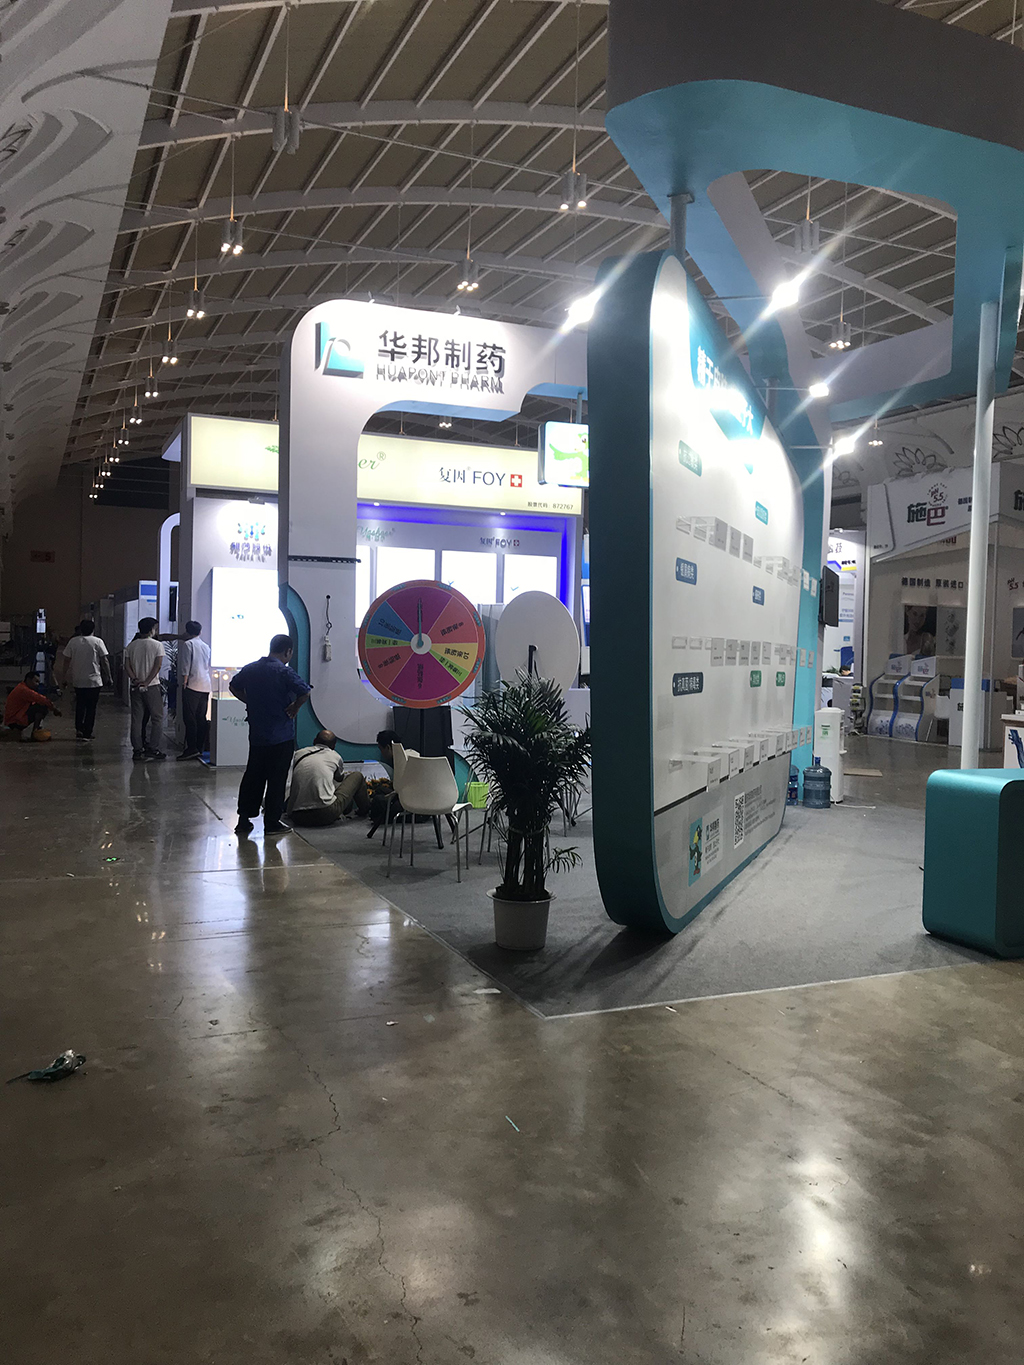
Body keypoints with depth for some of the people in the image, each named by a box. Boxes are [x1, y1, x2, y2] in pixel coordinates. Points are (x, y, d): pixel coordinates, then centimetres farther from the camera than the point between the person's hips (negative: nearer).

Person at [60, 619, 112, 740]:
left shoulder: (73, 641, 1)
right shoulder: (97, 642, -5)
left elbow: (66, 661, 2)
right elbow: (104, 661, -6)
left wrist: (63, 679, 10)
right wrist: (108, 678, 1)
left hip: (77, 680, 3)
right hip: (94, 680, -3)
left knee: (80, 705, 20)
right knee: (91, 707, 5)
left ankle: (79, 728, 12)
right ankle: (87, 733, 5)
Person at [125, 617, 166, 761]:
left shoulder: (131, 646, 7)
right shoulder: (157, 645, -5)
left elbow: (127, 665, 0)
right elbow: (158, 666, -13)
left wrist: (135, 679, -6)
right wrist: (147, 682, -13)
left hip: (135, 687, 4)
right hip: (152, 687, -4)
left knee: (137, 719, 7)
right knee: (157, 718, 5)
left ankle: (137, 750, 8)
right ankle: (153, 749, 0)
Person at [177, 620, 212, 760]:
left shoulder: (187, 644, -4)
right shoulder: (206, 646, 15)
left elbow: (185, 666, -11)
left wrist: (184, 681, -6)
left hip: (193, 685, -7)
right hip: (206, 686, 7)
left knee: (189, 717, -7)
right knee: (201, 718, 10)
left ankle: (192, 748, -11)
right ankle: (201, 747, 11)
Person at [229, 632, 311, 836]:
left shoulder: (250, 668, 5)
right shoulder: (284, 672, -16)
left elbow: (234, 686, 20)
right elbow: (305, 692, -25)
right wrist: (295, 707, -8)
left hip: (256, 734, 6)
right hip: (281, 736, -6)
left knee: (252, 776, 15)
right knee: (277, 779, 3)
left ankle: (244, 819, 19)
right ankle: (272, 823, 9)